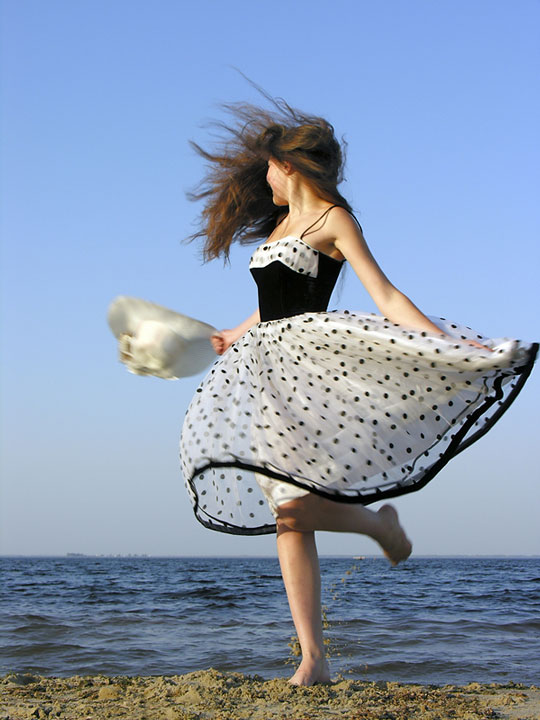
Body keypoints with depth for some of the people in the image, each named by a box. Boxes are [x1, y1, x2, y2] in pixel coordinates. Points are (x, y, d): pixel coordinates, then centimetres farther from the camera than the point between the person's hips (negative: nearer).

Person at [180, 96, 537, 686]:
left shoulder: (334, 220, -2)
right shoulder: (282, 222, 21)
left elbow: (385, 296, -9)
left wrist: (448, 345, -21)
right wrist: (231, 338, 47)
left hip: (311, 366, -8)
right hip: (269, 371, 8)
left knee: (290, 504, -20)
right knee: (288, 519, 0)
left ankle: (378, 522, 10)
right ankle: (313, 659, 1)